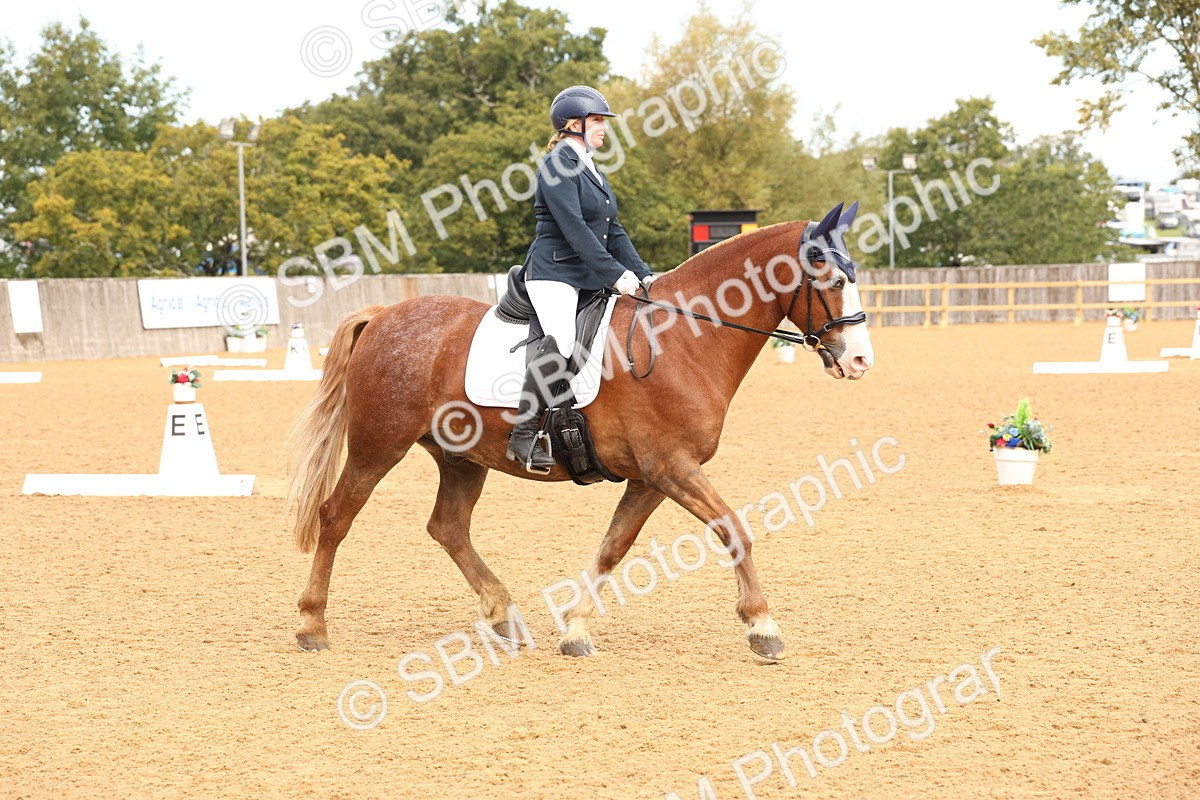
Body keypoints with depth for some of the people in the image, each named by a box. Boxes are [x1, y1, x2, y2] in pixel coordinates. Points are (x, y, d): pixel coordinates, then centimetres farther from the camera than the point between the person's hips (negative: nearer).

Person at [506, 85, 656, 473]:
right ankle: (523, 434, -28)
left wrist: (641, 274, 8)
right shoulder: (558, 165, -8)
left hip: (590, 277, 10)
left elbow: (612, 231, 20)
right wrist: (615, 274, -22)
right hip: (554, 271, -10)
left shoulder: (590, 170, 20)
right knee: (561, 339, -31)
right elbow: (573, 227, -18)